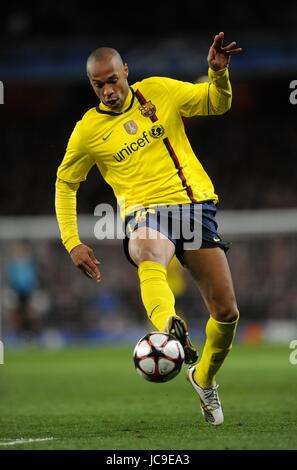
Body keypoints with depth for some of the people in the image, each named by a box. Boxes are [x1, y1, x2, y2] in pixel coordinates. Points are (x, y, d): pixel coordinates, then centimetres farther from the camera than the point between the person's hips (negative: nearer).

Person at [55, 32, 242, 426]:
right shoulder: (88, 130, 3)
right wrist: (72, 242, 7)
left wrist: (219, 72, -6)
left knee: (226, 312, -2)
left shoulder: (158, 91, 6)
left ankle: (204, 378, 27)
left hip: (195, 204, 2)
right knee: (148, 251, -42)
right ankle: (170, 329, -69)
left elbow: (218, 104, 17)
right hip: (145, 212, -2)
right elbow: (65, 183, 16)